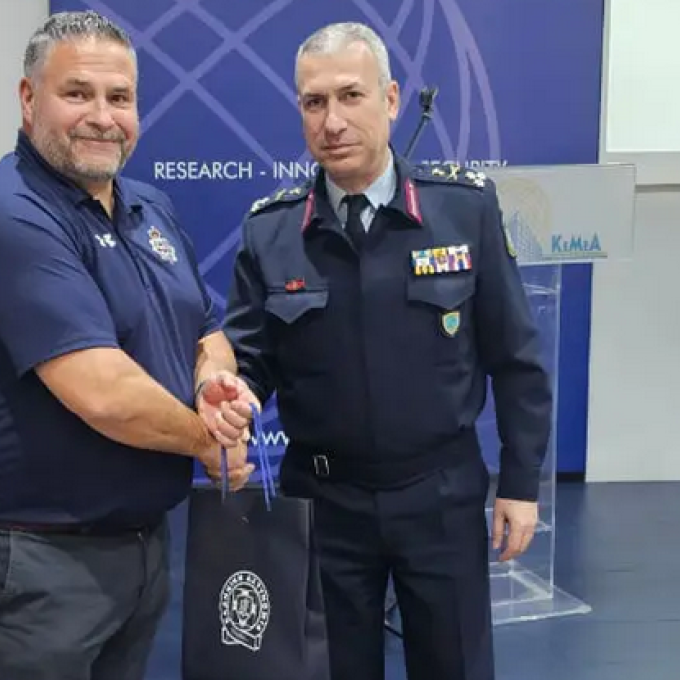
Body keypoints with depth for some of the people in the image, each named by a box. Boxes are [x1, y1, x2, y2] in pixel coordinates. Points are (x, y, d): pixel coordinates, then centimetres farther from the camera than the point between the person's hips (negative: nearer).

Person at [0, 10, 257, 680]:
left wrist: (214, 381, -8)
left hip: (148, 540, 8)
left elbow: (207, 330, 15)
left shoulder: (152, 208, 7)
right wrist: (209, 438, -11)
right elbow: (103, 394, -28)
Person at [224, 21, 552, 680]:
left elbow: (513, 356, -3)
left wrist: (520, 480, -2)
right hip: (323, 498, 1)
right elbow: (247, 359, -3)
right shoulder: (268, 230, -5)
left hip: (441, 493, -1)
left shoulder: (466, 205, -9)